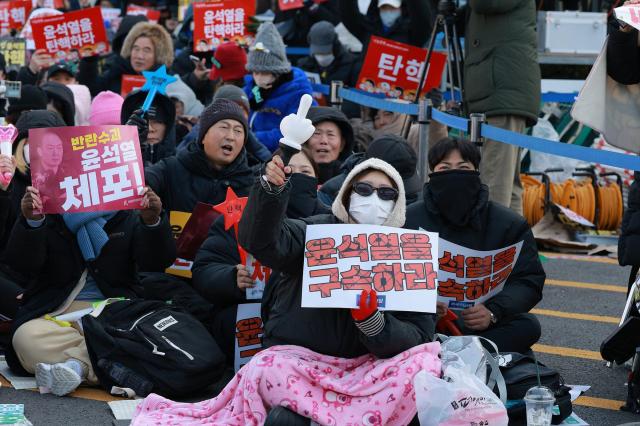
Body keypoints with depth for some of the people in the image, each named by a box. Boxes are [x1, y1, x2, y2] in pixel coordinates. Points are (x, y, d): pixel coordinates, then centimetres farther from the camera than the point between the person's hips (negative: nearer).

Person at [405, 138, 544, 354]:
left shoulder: (510, 224, 6)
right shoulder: (409, 220, 5)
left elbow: (529, 281, -1)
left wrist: (493, 312, -22)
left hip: (480, 326, 1)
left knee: (528, 326, -28)